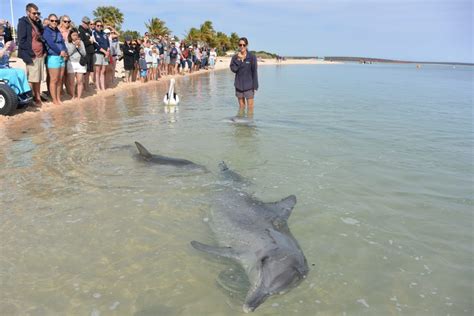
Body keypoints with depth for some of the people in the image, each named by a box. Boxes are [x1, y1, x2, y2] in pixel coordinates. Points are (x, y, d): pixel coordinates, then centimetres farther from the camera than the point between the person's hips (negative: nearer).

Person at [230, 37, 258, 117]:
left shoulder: (252, 57, -6)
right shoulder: (235, 57, 2)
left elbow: (254, 72, -5)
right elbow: (233, 69, -10)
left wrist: (255, 86, -8)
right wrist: (238, 59, -19)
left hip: (249, 85, -3)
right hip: (239, 85, 3)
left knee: (250, 106, -3)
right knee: (241, 106, 12)